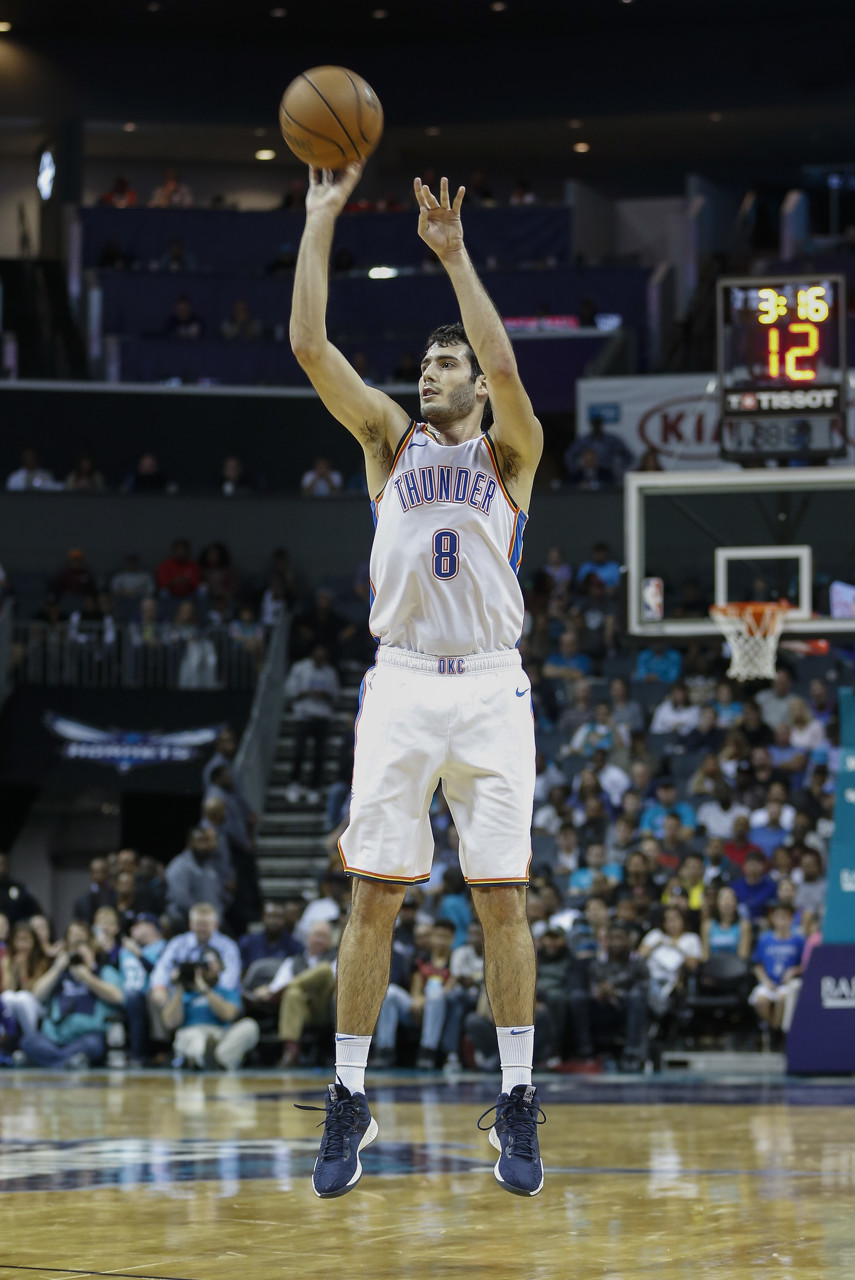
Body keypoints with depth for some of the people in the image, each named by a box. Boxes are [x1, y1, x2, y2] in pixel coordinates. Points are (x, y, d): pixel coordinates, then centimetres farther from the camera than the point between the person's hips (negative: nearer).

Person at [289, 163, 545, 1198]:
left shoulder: (510, 452, 7)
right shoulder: (392, 442, 13)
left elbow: (504, 367, -14)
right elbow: (309, 345, 2)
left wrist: (454, 254, -17)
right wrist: (321, 220, -2)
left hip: (490, 691, -2)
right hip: (400, 685, 2)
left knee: (501, 898, -1)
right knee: (373, 896, -1)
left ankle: (516, 1107, 5)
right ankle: (349, 1102, 5)